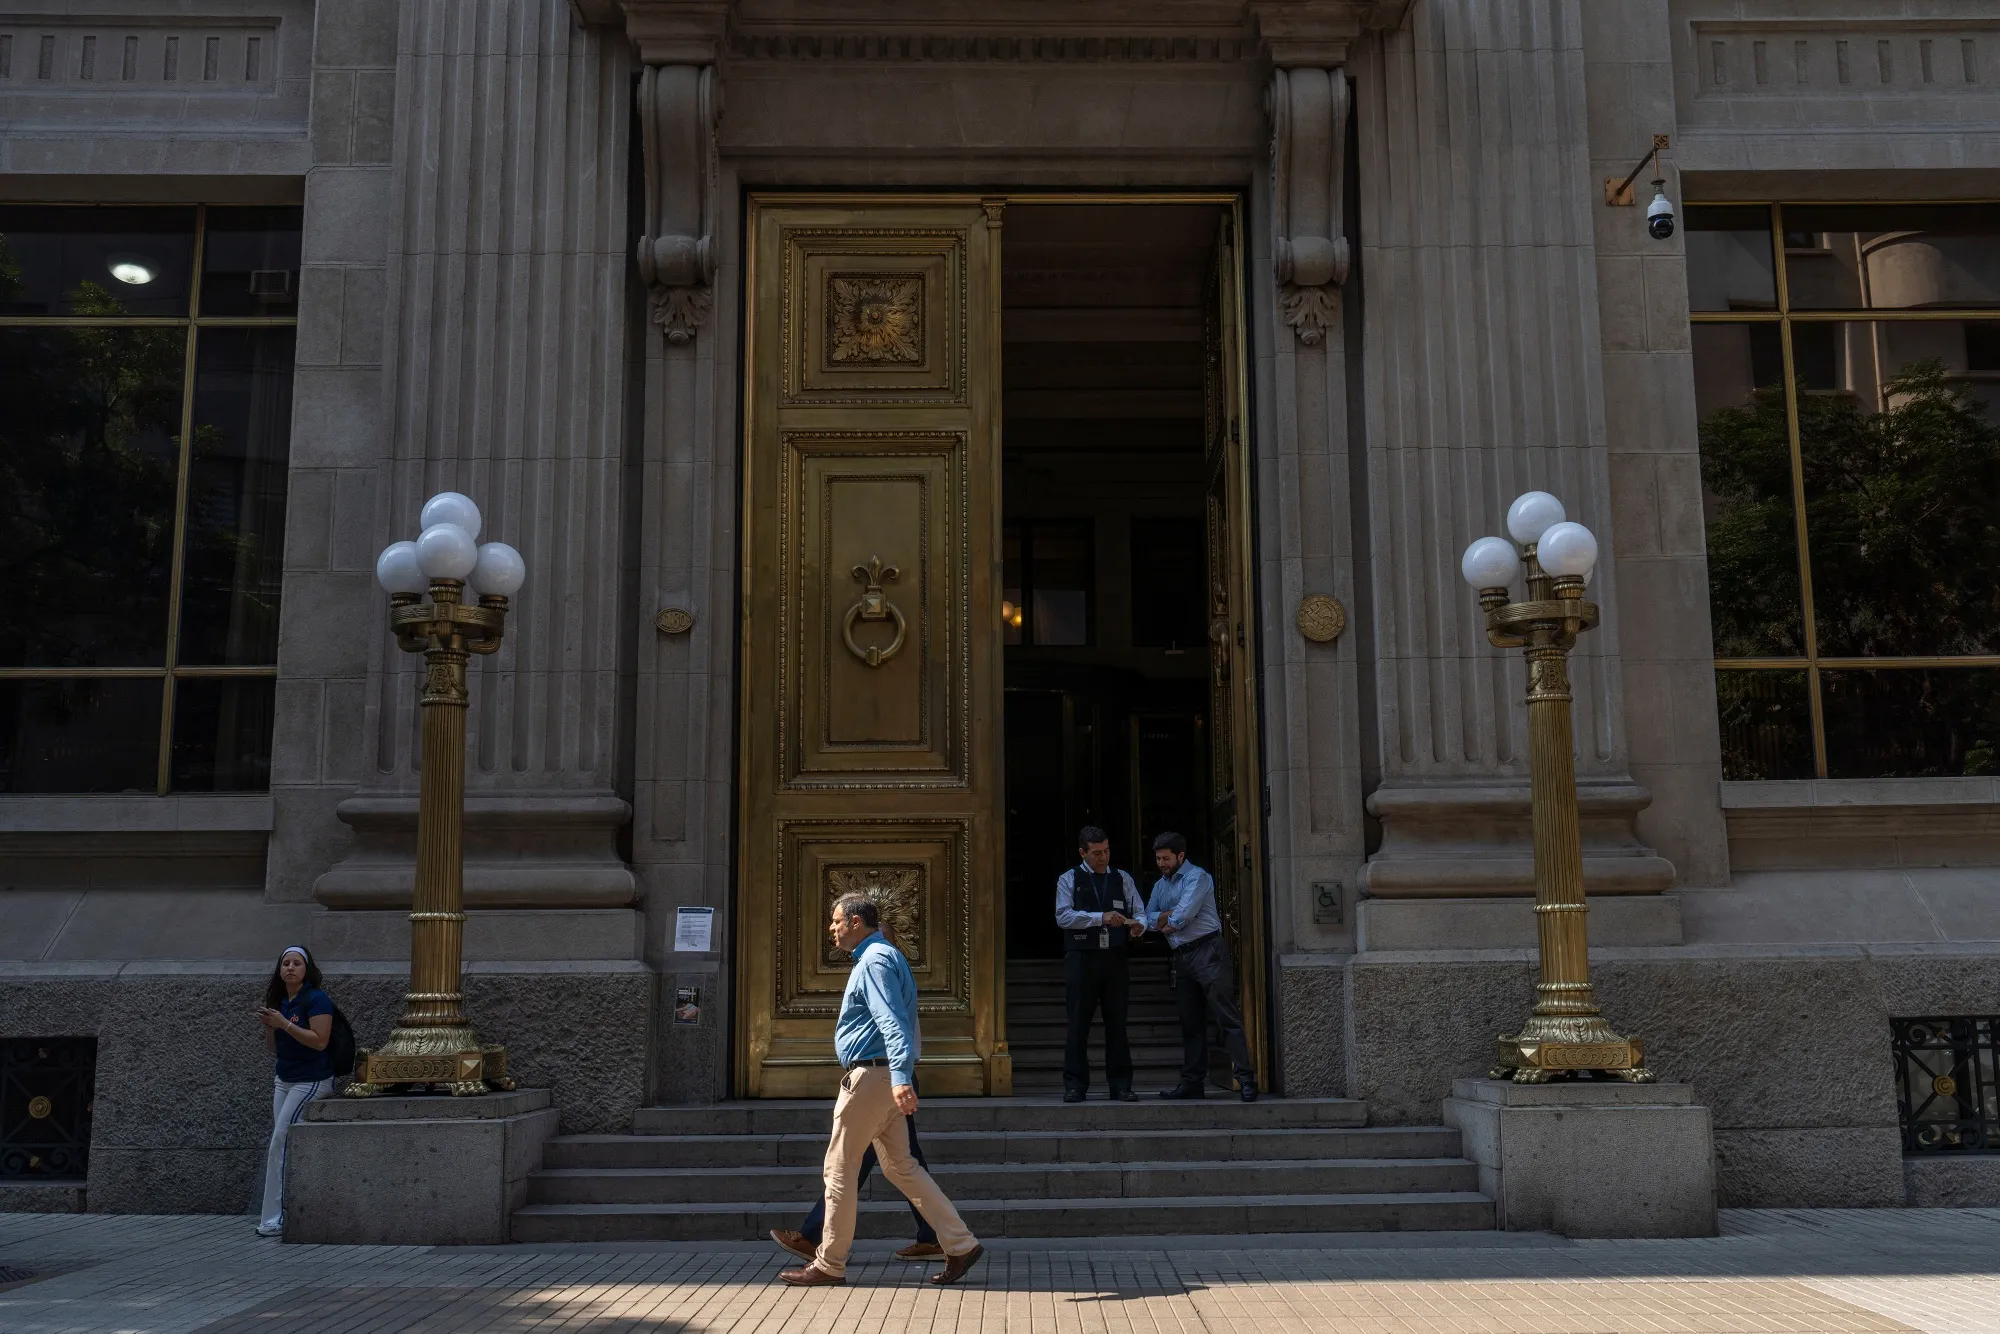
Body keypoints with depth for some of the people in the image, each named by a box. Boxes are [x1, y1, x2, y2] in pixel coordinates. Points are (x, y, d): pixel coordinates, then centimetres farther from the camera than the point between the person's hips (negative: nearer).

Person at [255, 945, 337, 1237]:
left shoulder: (316, 999, -12)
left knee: (280, 1143, -12)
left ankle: (274, 1218, -9)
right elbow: (273, 1048, 14)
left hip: (311, 1081, -8)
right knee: (284, 1145, 6)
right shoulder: (278, 1001, 11)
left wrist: (284, 1024, -23)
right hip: (284, 1079, 8)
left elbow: (319, 1041, -21)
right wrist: (269, 1026, -5)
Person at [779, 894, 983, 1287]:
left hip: (870, 1077, -10)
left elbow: (893, 1022, -26)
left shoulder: (875, 961, -14)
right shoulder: (881, 956, 18)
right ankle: (961, 1245, 10)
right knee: (900, 1166, 12)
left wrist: (900, 1077, -35)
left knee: (839, 1170, 0)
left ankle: (829, 1265, 10)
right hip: (884, 1078, 10)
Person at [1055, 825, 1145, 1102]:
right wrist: (1101, 917, -19)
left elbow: (1140, 912, 7)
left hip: (1114, 958, 3)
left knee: (1117, 1023, 4)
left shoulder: (1122, 879, 14)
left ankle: (1121, 1085, 9)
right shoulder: (1069, 880, 5)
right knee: (1078, 1024, -2)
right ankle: (1075, 1085, 4)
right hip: (1081, 958, -2)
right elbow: (1063, 916, -9)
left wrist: (1138, 925, -17)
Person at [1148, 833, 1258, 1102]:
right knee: (1190, 1023, 10)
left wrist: (1166, 923, 2)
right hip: (1182, 957, 8)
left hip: (1208, 951, -8)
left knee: (1227, 1017, -10)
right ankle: (1192, 1082, 14)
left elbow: (1183, 915, -16)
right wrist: (1168, 915, -7)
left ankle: (1246, 1079, -13)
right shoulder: (1160, 885, 19)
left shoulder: (1197, 877, -5)